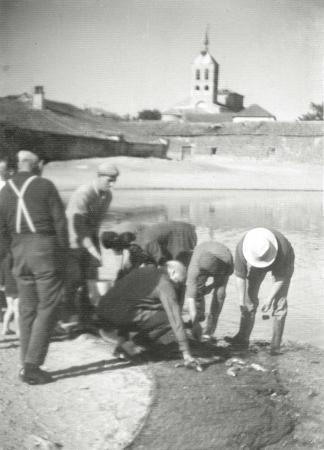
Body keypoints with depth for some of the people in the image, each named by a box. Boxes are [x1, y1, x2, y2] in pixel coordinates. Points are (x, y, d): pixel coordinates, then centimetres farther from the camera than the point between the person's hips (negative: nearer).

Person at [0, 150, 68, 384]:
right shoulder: (46, 186, -3)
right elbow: (60, 223, -5)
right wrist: (63, 253, 4)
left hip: (20, 254, 5)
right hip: (46, 250, -5)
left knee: (27, 310, 13)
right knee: (47, 309, 1)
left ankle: (28, 367, 16)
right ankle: (32, 365, -5)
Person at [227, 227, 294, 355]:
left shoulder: (283, 249, -42)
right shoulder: (241, 247, -36)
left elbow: (281, 277, -29)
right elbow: (240, 275, -25)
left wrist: (269, 299, -25)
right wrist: (241, 301, -24)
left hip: (282, 265, -3)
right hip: (256, 267, 3)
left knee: (279, 302, -11)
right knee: (250, 296, -5)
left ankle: (275, 345, -8)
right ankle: (243, 338, 0)